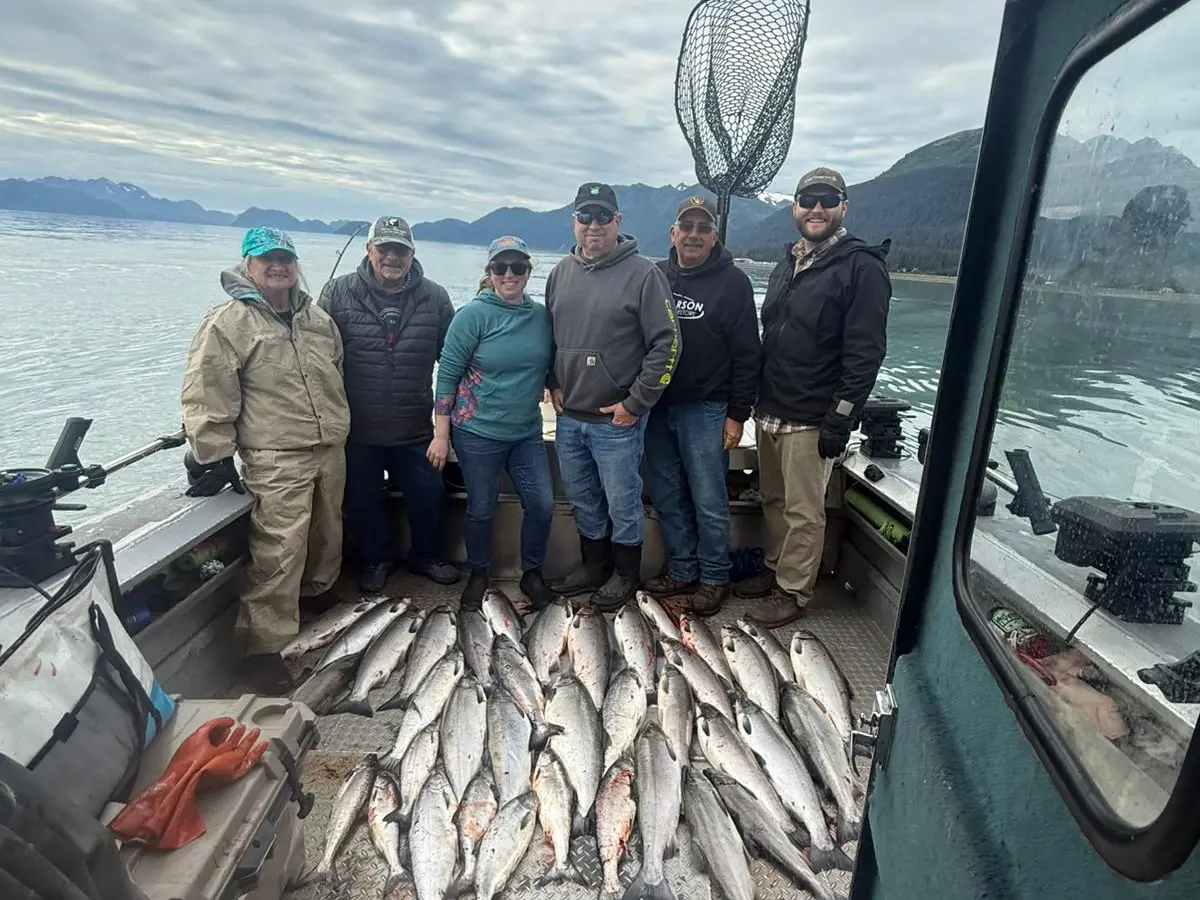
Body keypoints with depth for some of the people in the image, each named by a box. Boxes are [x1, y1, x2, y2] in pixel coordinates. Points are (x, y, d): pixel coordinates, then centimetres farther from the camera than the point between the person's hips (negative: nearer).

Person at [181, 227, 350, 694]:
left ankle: (318, 598, 41)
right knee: (278, 554, -9)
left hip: (330, 451, 7)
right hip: (275, 461, -7)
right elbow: (207, 396, -9)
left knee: (327, 536, 18)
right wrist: (214, 458, -11)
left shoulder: (317, 317, 14)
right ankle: (263, 647, 4)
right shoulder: (227, 323, -7)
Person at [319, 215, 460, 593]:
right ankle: (376, 559, 38)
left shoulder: (434, 297, -1)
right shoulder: (339, 292, -4)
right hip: (358, 429, 0)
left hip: (416, 428, 1)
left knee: (427, 496, 13)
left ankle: (426, 555, 38)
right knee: (364, 500, 15)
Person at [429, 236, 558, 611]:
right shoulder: (474, 315, -9)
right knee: (481, 508, 9)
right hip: (479, 432, -3)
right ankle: (478, 575, 32)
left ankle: (532, 573, 25)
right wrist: (441, 435, -9)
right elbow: (447, 374, -8)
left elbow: (550, 366, 17)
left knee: (542, 504, 2)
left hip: (527, 432, 4)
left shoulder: (542, 316, 3)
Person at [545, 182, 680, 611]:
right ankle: (594, 567, 36)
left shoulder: (643, 274, -9)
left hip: (617, 420, -5)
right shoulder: (562, 271, 8)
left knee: (622, 503, 7)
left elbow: (667, 343, -12)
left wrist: (635, 403, -13)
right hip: (568, 417, 6)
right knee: (583, 501, 17)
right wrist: (553, 384, 8)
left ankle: (626, 575, 27)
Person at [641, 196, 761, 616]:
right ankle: (682, 571, 26)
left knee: (708, 502, 1)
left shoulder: (732, 282, -3)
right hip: (656, 407, 5)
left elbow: (747, 355, -5)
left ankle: (714, 578, 18)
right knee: (667, 499, 11)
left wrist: (737, 415, -9)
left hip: (705, 410, -4)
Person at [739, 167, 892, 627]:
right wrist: (757, 400, 15)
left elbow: (865, 352, -15)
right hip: (769, 411, 7)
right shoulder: (786, 266, 15)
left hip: (811, 419, -7)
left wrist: (840, 419, -19)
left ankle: (793, 592, 15)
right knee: (774, 500, 17)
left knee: (803, 511, 2)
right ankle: (775, 569, 32)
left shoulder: (862, 267, -9)